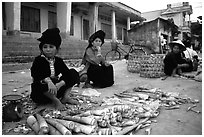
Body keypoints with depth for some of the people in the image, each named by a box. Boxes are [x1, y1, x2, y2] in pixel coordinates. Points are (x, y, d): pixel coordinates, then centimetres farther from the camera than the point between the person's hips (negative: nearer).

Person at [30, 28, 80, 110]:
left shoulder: (59, 61, 4)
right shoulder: (38, 60, -8)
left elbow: (67, 73, -8)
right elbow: (35, 73, -28)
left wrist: (60, 83, -29)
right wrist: (48, 81, -46)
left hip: (56, 87, 4)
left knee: (74, 73, -3)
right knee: (41, 83, -40)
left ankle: (65, 97, -6)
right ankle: (56, 101, -19)